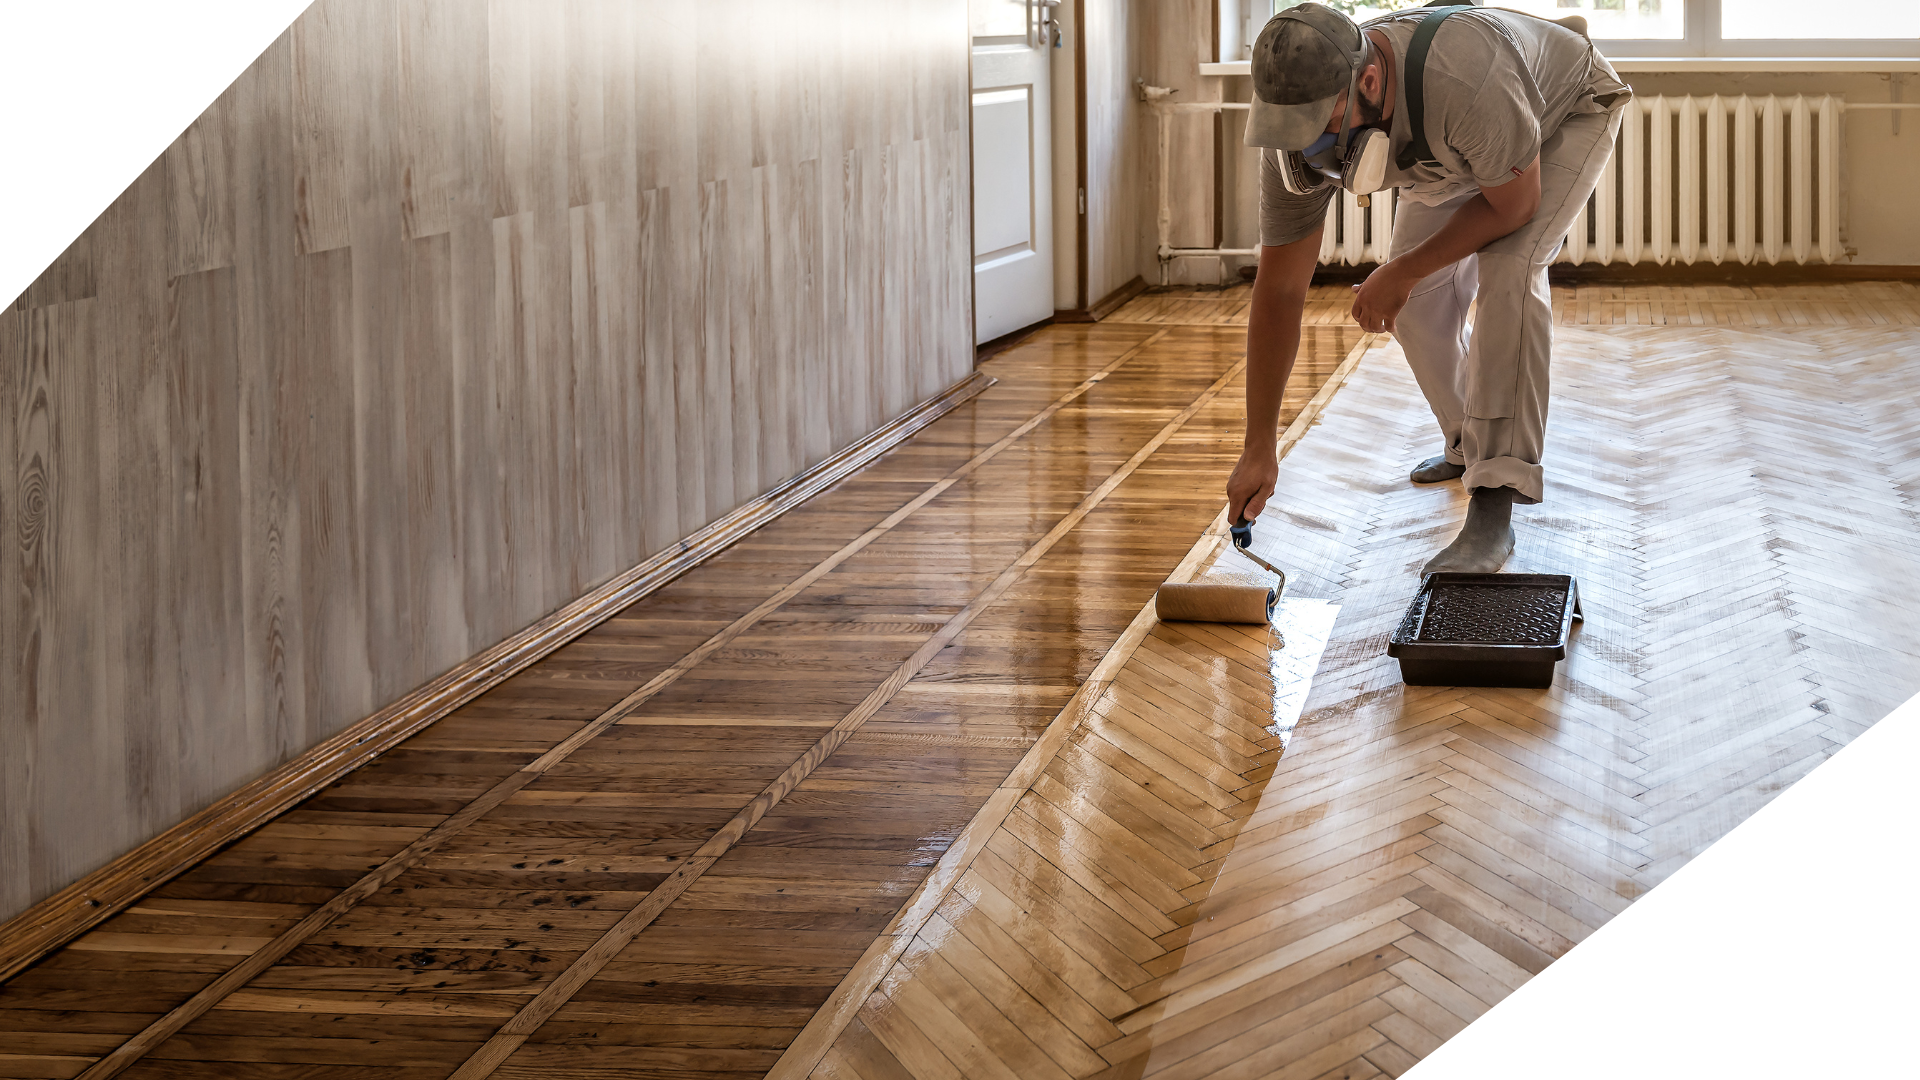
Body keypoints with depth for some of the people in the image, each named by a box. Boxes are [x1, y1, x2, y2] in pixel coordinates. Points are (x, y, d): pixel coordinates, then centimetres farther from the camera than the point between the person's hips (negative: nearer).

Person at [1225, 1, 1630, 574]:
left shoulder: (1467, 81, -48)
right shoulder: (1299, 133, -29)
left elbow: (1514, 205, -29)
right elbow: (1279, 289, -22)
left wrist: (1403, 272, -23)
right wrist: (1258, 451, -21)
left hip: (1569, 113, -6)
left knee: (1508, 270, -27)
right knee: (1416, 301, -1)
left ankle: (1493, 510, -26)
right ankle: (1468, 447, 28)